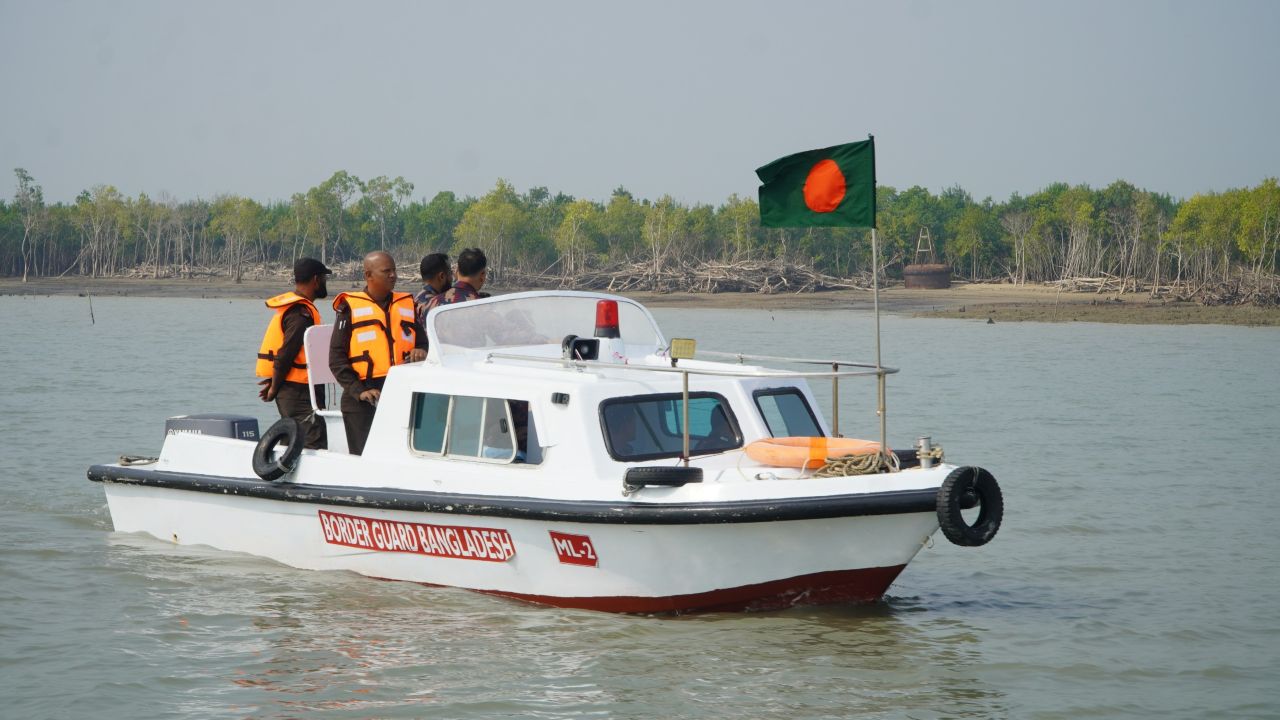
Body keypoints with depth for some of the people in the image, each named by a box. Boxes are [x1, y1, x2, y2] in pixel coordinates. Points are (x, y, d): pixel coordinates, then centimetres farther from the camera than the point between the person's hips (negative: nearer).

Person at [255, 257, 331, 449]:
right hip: (298, 391, -10)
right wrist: (274, 388, -9)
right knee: (315, 447, -14)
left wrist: (275, 384, 13)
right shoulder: (302, 313, -16)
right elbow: (285, 355, -19)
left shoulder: (289, 307, 16)